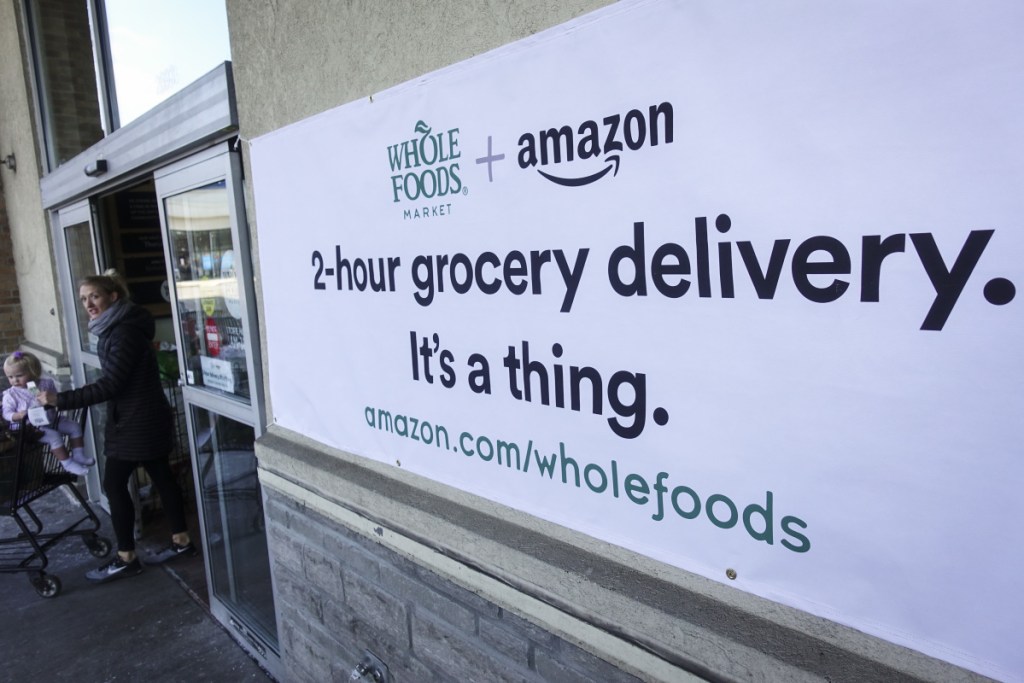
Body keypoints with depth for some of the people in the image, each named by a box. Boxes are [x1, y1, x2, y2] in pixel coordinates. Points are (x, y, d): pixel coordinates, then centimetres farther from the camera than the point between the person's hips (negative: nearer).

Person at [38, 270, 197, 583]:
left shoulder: (125, 332, -19)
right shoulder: (118, 328, 13)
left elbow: (109, 385, -23)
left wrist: (60, 399, -21)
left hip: (136, 422, -10)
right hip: (146, 418, 10)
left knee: (114, 484, -2)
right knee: (162, 476, 13)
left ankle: (126, 559, 8)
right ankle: (181, 541, 22)